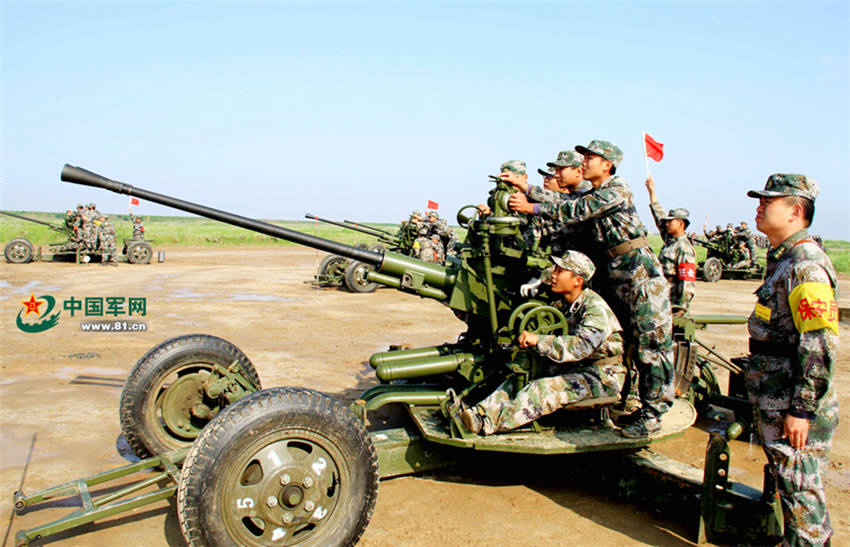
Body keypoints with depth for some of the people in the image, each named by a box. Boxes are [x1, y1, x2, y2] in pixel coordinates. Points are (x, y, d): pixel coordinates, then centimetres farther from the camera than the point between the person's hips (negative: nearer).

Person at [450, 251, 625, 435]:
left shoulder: (595, 308, -19)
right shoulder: (567, 304, 8)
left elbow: (583, 345, -33)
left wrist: (538, 341, -36)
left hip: (603, 377, -8)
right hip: (574, 369, 8)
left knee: (544, 389, -30)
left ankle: (485, 423, -40)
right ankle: (479, 412, -25)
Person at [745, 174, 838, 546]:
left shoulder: (806, 266, -19)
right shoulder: (781, 259, 13)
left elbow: (820, 345, -24)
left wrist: (802, 409, -23)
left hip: (795, 408, -10)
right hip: (774, 403, 10)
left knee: (801, 491, 1)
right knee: (789, 487, 20)